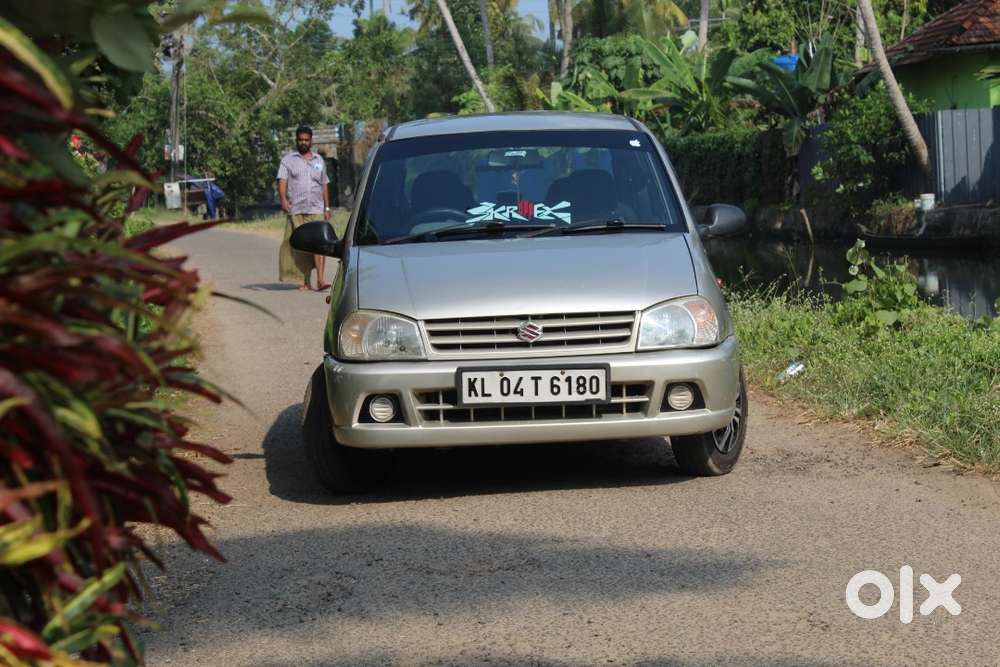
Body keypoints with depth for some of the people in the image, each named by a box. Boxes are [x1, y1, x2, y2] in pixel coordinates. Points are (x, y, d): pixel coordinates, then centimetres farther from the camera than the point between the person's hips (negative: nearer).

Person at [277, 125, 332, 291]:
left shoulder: (319, 160, 17)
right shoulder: (288, 160, 7)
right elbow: (282, 181, -4)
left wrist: (327, 207, 14)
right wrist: (283, 199, -21)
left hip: (316, 209, 1)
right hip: (296, 210, -1)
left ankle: (320, 280, -21)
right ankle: (304, 282, 9)